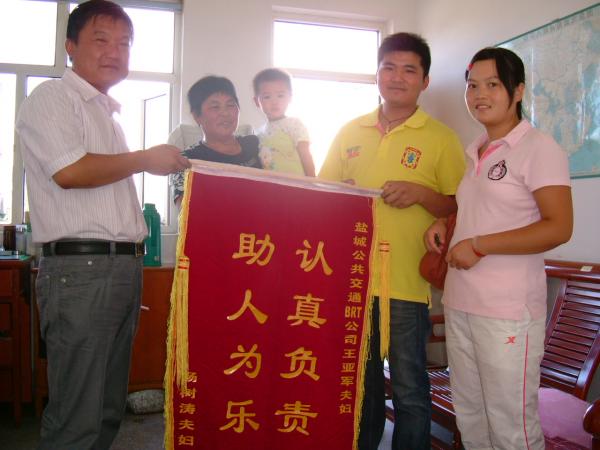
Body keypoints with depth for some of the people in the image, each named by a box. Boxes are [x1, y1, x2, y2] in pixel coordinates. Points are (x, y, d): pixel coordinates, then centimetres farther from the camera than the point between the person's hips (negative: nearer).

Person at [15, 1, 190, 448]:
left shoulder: (108, 112, 23)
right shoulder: (52, 98, -2)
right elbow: (70, 171, -18)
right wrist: (146, 159, -7)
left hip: (123, 265, 9)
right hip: (80, 267, -8)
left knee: (109, 409, 13)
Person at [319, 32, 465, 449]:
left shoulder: (441, 138, 0)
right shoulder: (350, 132, 10)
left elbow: (460, 208, 0)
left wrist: (420, 193, -17)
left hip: (407, 284, -3)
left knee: (409, 390, 5)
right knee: (360, 381, 18)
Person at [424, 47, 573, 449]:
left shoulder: (539, 148, -8)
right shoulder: (475, 152, 16)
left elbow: (559, 228, -17)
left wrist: (478, 245, -18)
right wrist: (444, 225, 9)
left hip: (508, 311, -8)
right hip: (459, 304, 8)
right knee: (469, 416, 17)